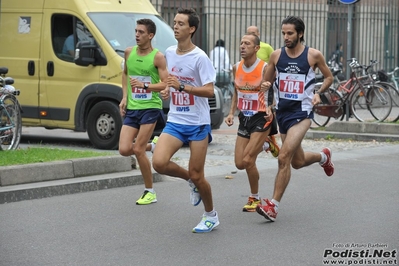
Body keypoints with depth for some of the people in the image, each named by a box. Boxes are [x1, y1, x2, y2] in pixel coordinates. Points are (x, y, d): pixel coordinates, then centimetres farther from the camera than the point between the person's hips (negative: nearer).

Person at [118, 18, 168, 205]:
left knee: (138, 150, -9)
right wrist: (124, 97, 12)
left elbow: (165, 84, -12)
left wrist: (145, 85, -27)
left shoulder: (157, 57, -9)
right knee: (124, 150, -5)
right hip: (131, 108, 5)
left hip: (150, 107, -5)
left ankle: (150, 192, 6)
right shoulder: (129, 52, 6)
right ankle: (152, 146, 28)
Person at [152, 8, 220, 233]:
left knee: (197, 176, -1)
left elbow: (209, 91, -20)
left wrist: (181, 87, -30)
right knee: (159, 162, -17)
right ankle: (191, 180, 13)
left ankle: (211, 216, 23)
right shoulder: (169, 53, 6)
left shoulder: (200, 58, -13)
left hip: (198, 123, -5)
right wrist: (168, 90, 5)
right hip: (175, 121, 5)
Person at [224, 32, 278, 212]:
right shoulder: (236, 68, 4)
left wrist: (271, 109, -26)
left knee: (248, 160, -12)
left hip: (261, 118, -6)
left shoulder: (265, 68, -15)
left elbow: (275, 92, -8)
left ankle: (255, 199, 5)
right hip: (244, 118, 6)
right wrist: (232, 113, 8)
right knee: (239, 164, 3)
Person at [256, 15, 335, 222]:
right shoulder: (276, 55, 2)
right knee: (298, 162, 18)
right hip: (282, 111, 5)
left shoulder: (313, 55, -6)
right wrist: (265, 85, -12)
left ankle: (273, 205, -14)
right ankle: (323, 157, 52)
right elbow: (267, 81, 11)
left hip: (302, 112, -5)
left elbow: (329, 77, 8)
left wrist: (318, 93, -9)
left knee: (284, 157, -19)